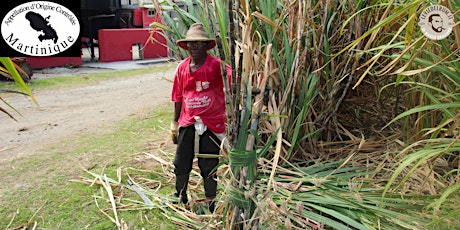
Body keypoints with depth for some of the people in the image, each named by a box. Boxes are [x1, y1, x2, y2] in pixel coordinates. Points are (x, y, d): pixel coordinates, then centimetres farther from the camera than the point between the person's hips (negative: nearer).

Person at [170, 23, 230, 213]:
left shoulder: (216, 65, -12)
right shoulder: (182, 68, 3)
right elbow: (178, 98, 10)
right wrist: (175, 123, 13)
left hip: (211, 123, -4)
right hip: (187, 122, 4)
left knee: (209, 166, 8)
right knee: (181, 162, 14)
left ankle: (211, 202, 30)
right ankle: (180, 196, 40)